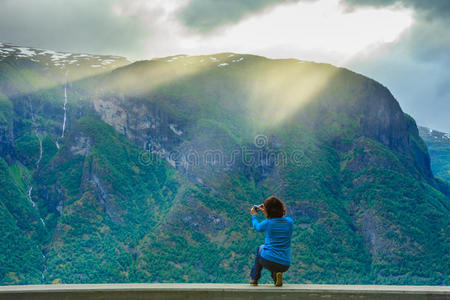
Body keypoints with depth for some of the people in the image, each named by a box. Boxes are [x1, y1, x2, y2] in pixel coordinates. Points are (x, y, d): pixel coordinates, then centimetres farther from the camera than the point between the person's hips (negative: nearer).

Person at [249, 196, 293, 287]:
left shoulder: (267, 223, -6)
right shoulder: (289, 222, 2)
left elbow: (257, 227, 19)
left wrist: (254, 215, 37)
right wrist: (266, 214, 34)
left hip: (267, 261, -2)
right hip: (284, 265, 2)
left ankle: (254, 278, 33)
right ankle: (277, 274, 7)